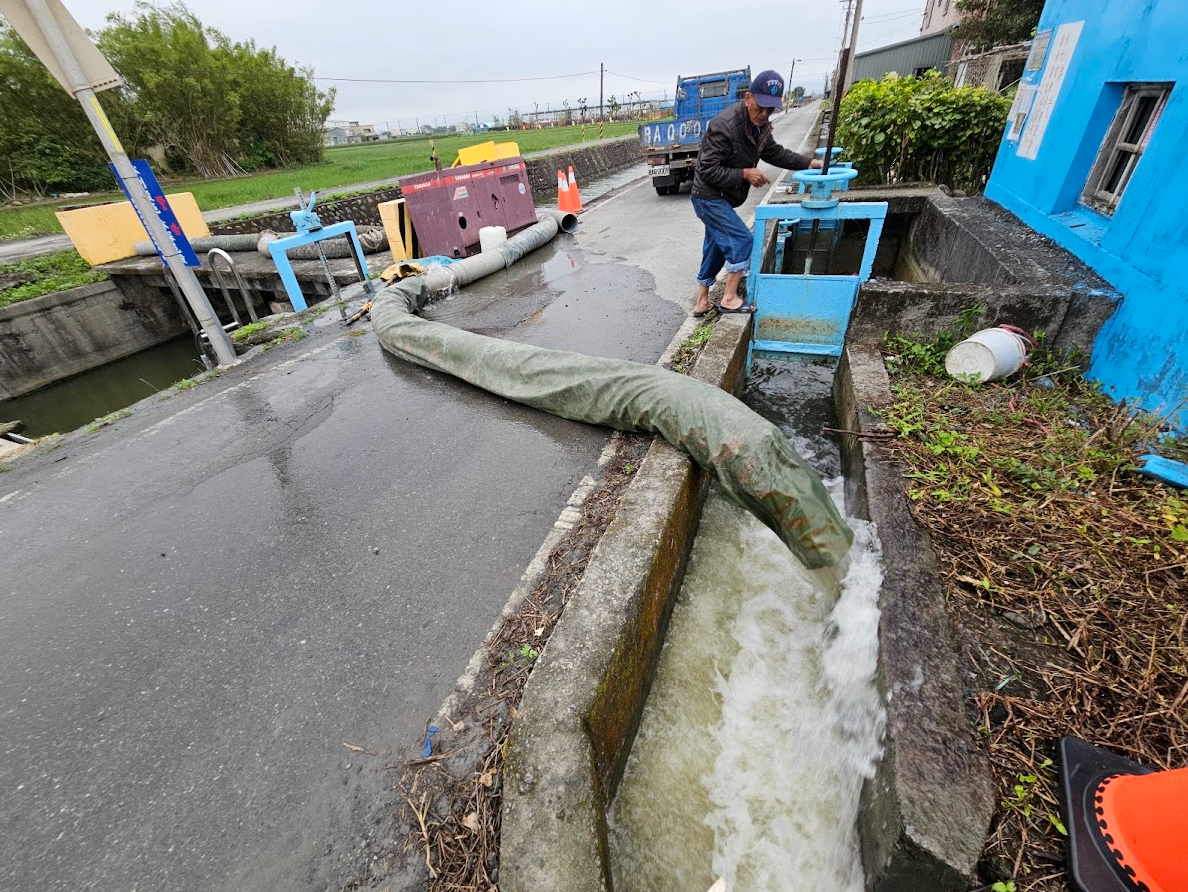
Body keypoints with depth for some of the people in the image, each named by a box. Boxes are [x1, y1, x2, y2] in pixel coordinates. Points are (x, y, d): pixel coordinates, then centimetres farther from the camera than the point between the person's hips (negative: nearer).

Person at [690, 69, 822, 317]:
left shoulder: (760, 125, 5)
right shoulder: (725, 125, -22)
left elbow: (775, 153, 17)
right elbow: (707, 170, -23)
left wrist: (809, 163, 9)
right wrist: (745, 174, -23)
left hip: (721, 198, 9)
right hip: (708, 197, -9)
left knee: (716, 247, 12)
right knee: (741, 240, -12)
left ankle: (702, 303, 20)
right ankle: (729, 298, -4)